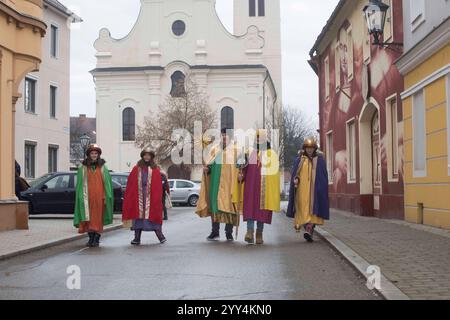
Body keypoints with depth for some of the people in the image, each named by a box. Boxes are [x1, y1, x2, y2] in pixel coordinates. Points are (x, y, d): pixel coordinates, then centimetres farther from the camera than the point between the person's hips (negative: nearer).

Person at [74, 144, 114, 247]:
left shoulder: (103, 168, 7)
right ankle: (91, 238, 12)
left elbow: (107, 184, 3)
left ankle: (96, 239, 5)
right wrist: (82, 197, -6)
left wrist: (106, 197, -5)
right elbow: (80, 184, 4)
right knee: (88, 218, 1)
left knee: (98, 218, -1)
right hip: (88, 198, 0)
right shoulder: (83, 169, 7)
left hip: (99, 197, 0)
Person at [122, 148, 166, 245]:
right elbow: (131, 184, 7)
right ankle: (137, 238, 5)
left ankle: (160, 235, 7)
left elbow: (158, 186, 0)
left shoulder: (155, 169, 6)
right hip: (138, 196, 2)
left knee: (153, 214, -2)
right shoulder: (137, 168, 10)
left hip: (151, 196, -2)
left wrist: (157, 198, -7)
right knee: (138, 214, 1)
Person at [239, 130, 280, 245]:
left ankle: (259, 234, 10)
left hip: (265, 187, -1)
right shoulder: (251, 152, 11)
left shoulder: (272, 154, 5)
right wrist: (242, 174, -8)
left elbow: (274, 171, 1)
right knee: (250, 207, -10)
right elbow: (246, 167, 10)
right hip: (251, 186, 1)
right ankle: (250, 232, -17)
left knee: (262, 208, 2)